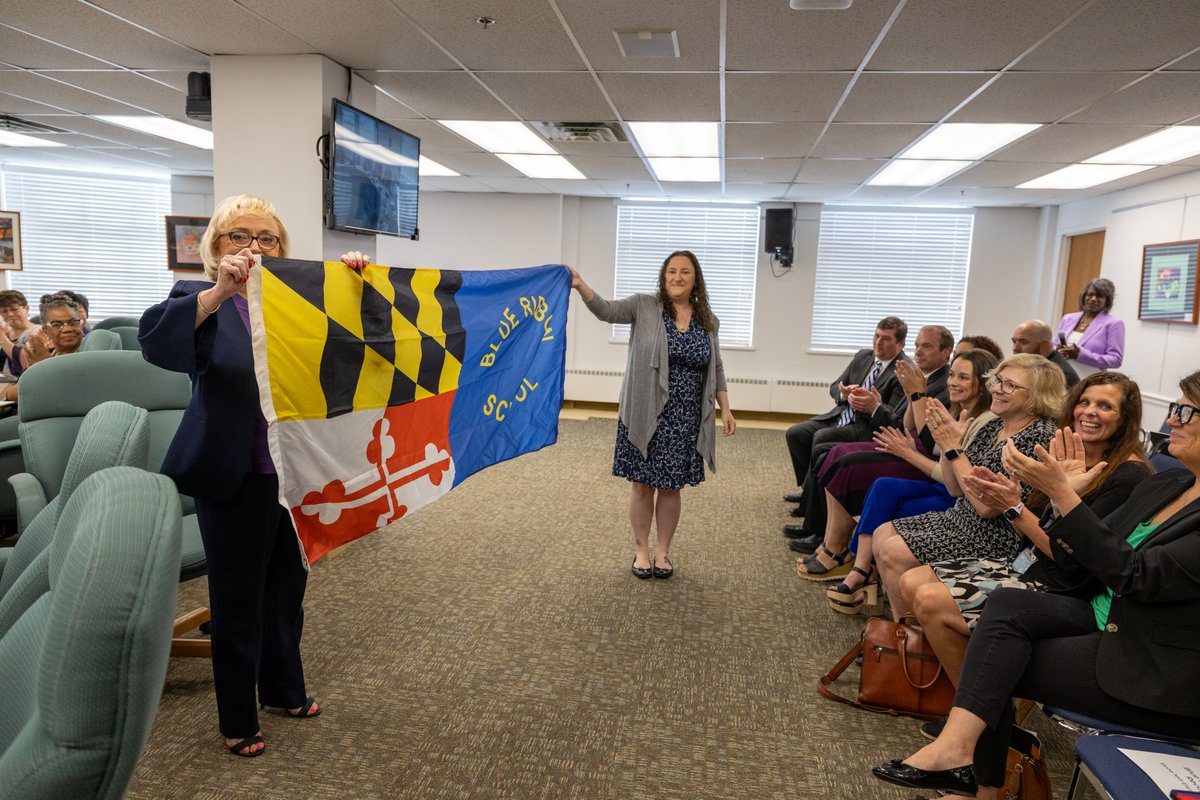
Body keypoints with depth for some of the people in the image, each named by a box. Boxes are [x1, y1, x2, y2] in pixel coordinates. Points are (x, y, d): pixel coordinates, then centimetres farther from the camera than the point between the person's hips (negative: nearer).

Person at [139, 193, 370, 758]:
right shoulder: (201, 300, -6)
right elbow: (154, 339, -25)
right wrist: (219, 292, -40)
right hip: (235, 480, -4)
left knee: (287, 585, 19)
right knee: (237, 599, 9)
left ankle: (283, 687, 41)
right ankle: (237, 721, 28)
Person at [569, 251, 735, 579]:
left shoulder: (708, 320, 8)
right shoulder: (644, 306, -2)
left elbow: (716, 368, 13)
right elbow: (607, 310, -17)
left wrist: (725, 409, 10)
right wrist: (580, 286, -33)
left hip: (684, 419, 2)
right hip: (644, 414, -2)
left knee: (670, 486, 8)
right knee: (642, 484, 6)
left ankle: (663, 552, 24)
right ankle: (641, 550, 22)